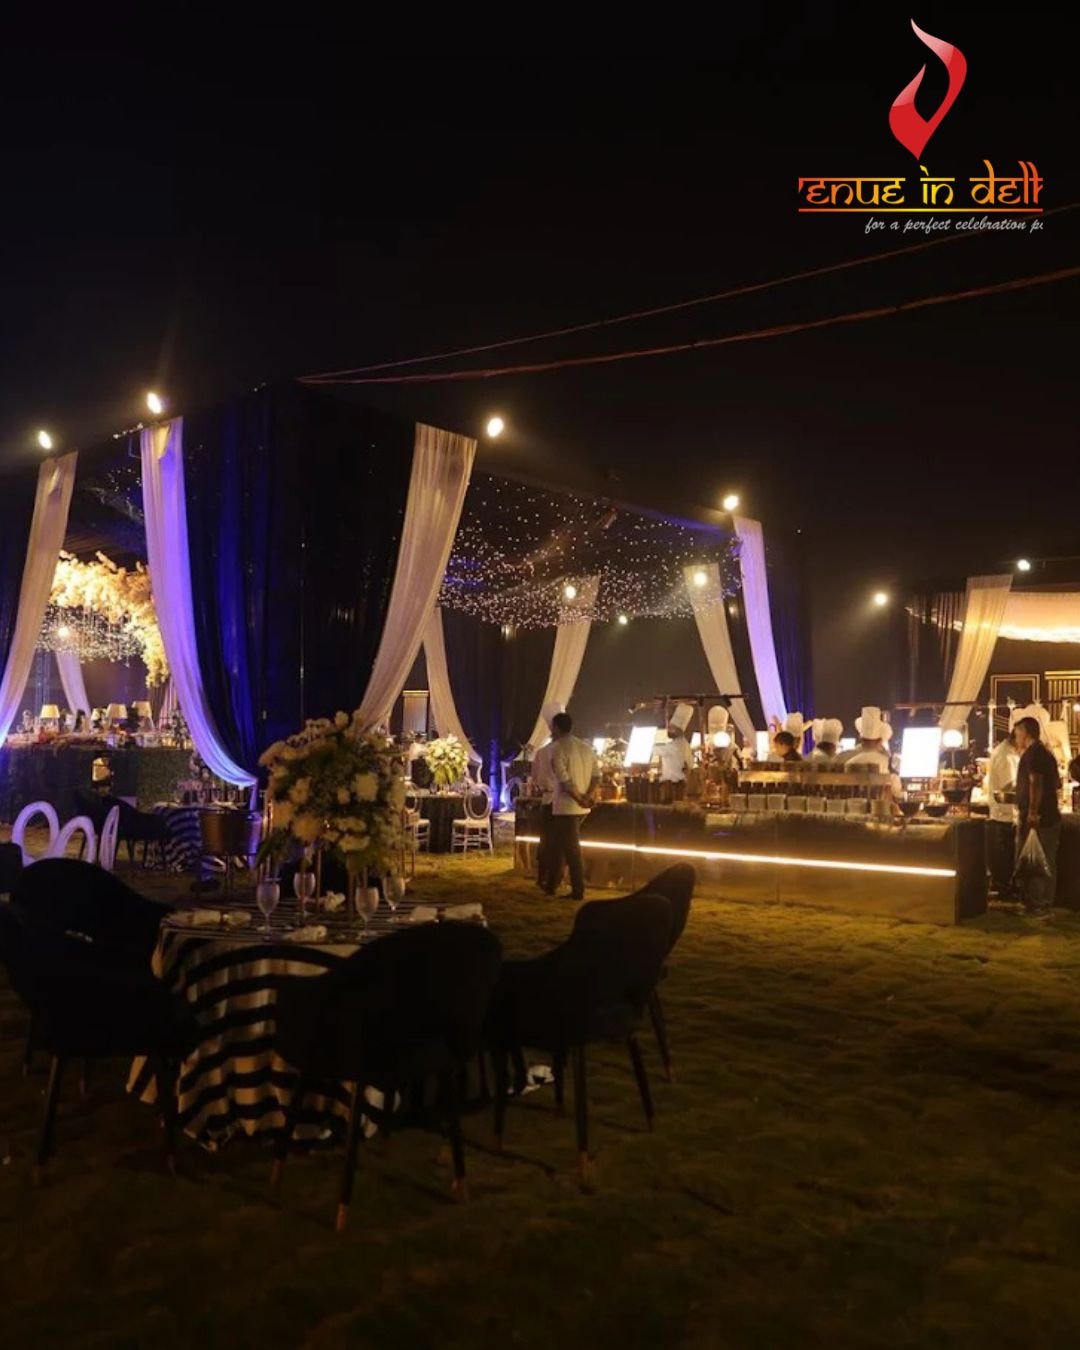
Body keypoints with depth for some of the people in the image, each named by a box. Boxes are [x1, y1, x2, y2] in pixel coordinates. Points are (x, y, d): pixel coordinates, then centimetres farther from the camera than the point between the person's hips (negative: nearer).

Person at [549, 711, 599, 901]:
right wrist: (587, 796, -4)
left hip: (566, 806, -8)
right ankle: (551, 884, 27)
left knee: (572, 849, -1)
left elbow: (564, 780, -19)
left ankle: (578, 891, 2)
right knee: (558, 844, 19)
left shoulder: (558, 749, -11)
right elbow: (595, 775, 4)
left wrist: (579, 799, -13)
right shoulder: (586, 747, 11)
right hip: (581, 806, 8)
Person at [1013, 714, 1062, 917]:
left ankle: (1036, 905, -2)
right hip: (1050, 815, 10)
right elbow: (1057, 784, 24)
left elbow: (1036, 783, -23)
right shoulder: (1046, 753, 17)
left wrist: (1032, 814, -27)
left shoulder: (1032, 753, -13)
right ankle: (1045, 903, 19)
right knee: (1045, 863, 13)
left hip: (1036, 817, -10)